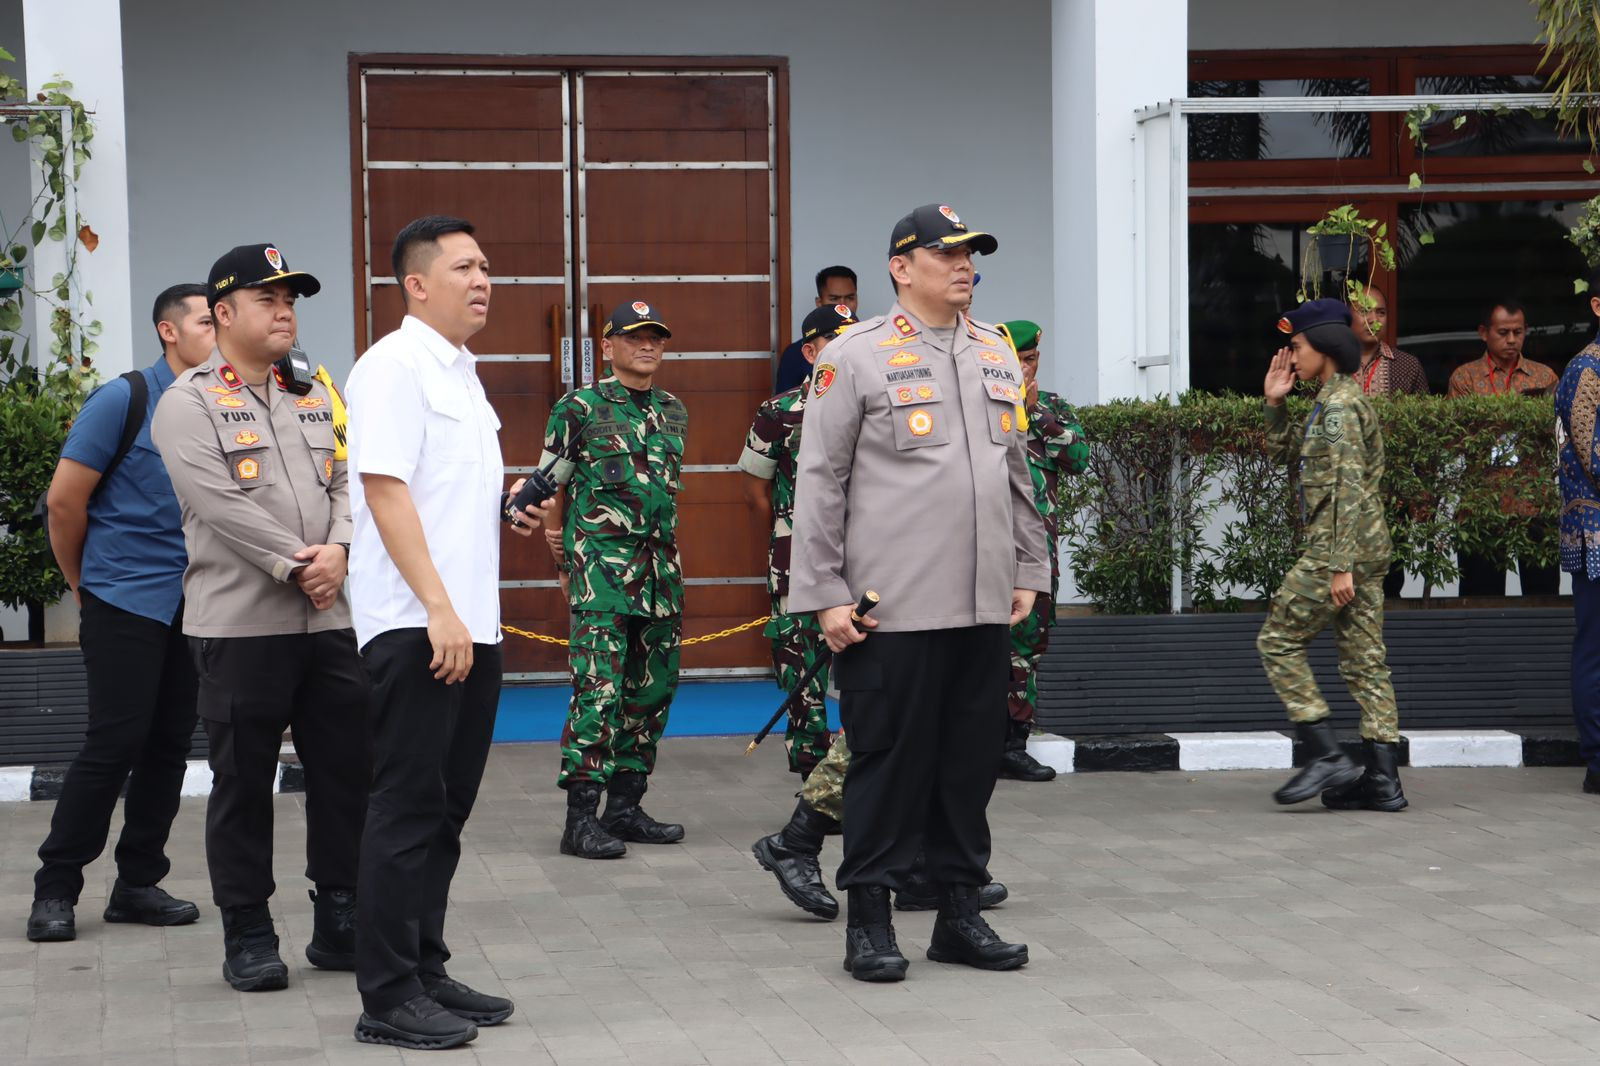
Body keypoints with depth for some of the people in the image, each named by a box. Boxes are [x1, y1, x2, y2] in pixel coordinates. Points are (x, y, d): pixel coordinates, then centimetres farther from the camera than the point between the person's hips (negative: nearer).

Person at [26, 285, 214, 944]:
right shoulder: (124, 401, -8)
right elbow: (65, 500, -5)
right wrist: (84, 585, 5)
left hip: (194, 604, 5)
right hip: (125, 601, -5)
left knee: (170, 742, 7)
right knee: (115, 742, -6)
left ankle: (138, 883, 18)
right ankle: (55, 889, 4)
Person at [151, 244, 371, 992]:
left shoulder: (317, 396, 16)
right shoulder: (189, 403, -2)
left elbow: (347, 481, 8)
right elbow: (221, 504, -14)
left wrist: (338, 551, -11)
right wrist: (294, 567, -17)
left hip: (332, 619, 5)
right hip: (239, 622, -5)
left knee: (346, 771, 7)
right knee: (243, 782, 2)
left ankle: (341, 923, 18)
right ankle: (247, 937, 11)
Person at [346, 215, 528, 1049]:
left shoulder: (459, 371, 18)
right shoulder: (394, 364, -10)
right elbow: (385, 488, -18)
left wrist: (512, 509, 9)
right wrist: (438, 610, -22)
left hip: (469, 622, 9)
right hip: (416, 626, -9)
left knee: (444, 808, 12)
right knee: (408, 809, -6)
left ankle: (426, 972, 20)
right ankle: (388, 999, -1)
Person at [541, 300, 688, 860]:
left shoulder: (674, 411, 14)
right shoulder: (580, 408, -3)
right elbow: (551, 486, 1)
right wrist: (567, 553, 2)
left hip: (660, 568, 7)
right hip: (600, 569, -6)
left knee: (652, 690, 8)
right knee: (599, 688, -13)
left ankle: (626, 807, 17)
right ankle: (581, 818, -12)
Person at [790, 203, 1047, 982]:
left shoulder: (997, 356, 15)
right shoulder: (856, 357, -4)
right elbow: (819, 482, -5)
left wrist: (1028, 569, 17)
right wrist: (823, 593, -8)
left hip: (985, 606, 6)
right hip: (892, 606, -6)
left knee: (973, 757, 9)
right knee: (889, 758, 0)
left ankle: (960, 911, 19)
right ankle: (869, 918, 9)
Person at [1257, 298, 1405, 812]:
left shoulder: (1339, 405, -13)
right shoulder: (1336, 401, 18)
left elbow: (1350, 489, -20)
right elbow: (1282, 451, 28)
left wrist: (1340, 565, -24)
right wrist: (1274, 403, 14)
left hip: (1339, 548, -10)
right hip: (1367, 550, 10)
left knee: (1279, 642, -2)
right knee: (1365, 659, 7)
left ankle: (1328, 756, -7)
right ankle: (1382, 778, 5)